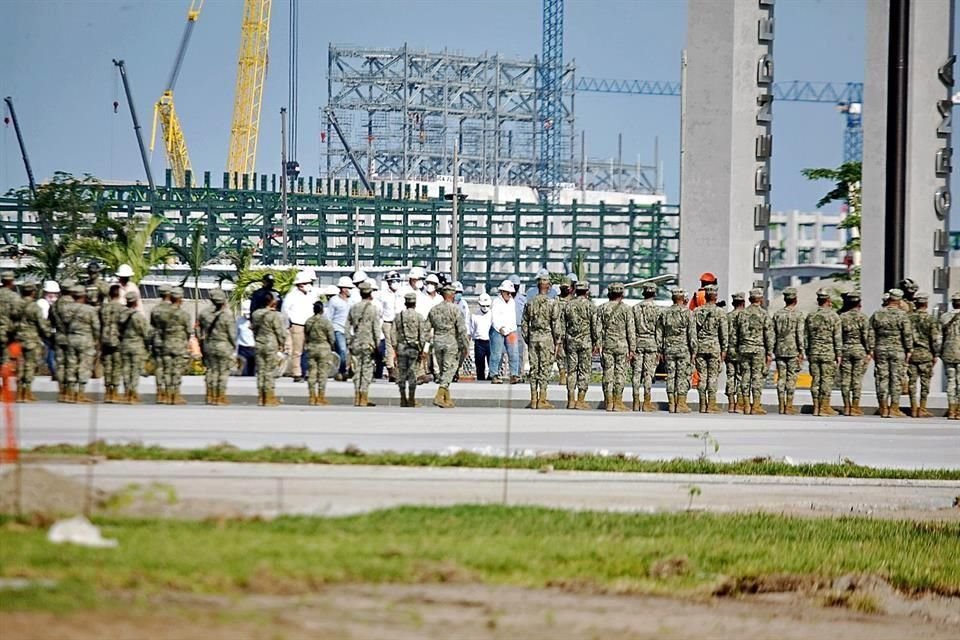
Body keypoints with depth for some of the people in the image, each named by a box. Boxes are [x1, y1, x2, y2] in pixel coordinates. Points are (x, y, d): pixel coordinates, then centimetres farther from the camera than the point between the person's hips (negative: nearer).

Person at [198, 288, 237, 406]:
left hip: (208, 346, 5)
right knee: (223, 372, 3)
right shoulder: (228, 315, -15)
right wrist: (234, 346, 3)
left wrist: (202, 344, 18)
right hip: (224, 347, -5)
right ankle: (220, 397, 3)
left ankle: (210, 397, 17)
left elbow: (200, 331, 7)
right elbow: (232, 334, -12)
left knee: (211, 371, 14)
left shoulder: (205, 313, 0)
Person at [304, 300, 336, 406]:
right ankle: (321, 398, 0)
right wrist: (332, 346, 10)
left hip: (311, 348, 4)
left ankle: (312, 398, 9)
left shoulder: (308, 321, 2)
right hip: (324, 348, -4)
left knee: (311, 373, 8)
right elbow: (331, 337, -8)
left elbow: (305, 337, 8)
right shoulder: (326, 322, -11)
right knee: (322, 373, 0)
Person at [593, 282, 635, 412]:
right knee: (620, 373, 1)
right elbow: (631, 330, -4)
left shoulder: (602, 308, 4)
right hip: (621, 345, -2)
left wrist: (597, 343, 10)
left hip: (606, 344, 2)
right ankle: (617, 402, -2)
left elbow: (597, 327, 3)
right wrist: (632, 349, 0)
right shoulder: (625, 309, -3)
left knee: (608, 373, 6)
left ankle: (608, 402, 6)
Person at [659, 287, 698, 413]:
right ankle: (681, 404, -4)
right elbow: (692, 334, -10)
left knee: (671, 376, 7)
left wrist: (661, 351, 16)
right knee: (683, 377, -1)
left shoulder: (665, 313, 7)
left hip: (669, 349, 4)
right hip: (684, 349, -4)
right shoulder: (687, 313, -7)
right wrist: (694, 351, -5)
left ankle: (671, 404, 6)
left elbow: (659, 333, 10)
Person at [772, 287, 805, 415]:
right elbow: (800, 334, -10)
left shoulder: (777, 314, 7)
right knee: (791, 378, -1)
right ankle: (789, 406, -4)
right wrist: (801, 351, -7)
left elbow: (773, 334, 8)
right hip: (793, 351, -4)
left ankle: (781, 406, 4)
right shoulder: (798, 314, -5)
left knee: (781, 378, 6)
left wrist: (773, 350, 13)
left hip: (780, 350, 4)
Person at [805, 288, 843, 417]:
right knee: (827, 380, -2)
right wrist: (839, 354, -4)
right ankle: (825, 407, -3)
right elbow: (838, 337, -8)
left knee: (816, 379, 7)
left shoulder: (810, 316, 7)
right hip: (829, 353, -4)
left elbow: (806, 336, 11)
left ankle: (816, 407, 7)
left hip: (814, 352, 4)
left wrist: (807, 353, 18)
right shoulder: (833, 316, -7)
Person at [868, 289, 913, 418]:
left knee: (882, 379, 6)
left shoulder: (877, 314, 3)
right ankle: (892, 410, -1)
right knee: (896, 379, 2)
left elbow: (871, 334, 4)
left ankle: (883, 409, 5)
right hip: (898, 350, -2)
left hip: (881, 349, 2)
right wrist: (909, 350, 0)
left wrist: (871, 349, 9)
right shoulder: (902, 315, -6)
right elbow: (908, 334, -8)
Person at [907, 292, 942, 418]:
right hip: (925, 354, -3)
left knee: (912, 381, 7)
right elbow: (936, 339, -9)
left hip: (910, 353, 3)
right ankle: (922, 409, 1)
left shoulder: (908, 317, 0)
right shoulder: (931, 319, -8)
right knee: (925, 382, 3)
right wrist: (936, 355, 0)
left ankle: (914, 409, 9)